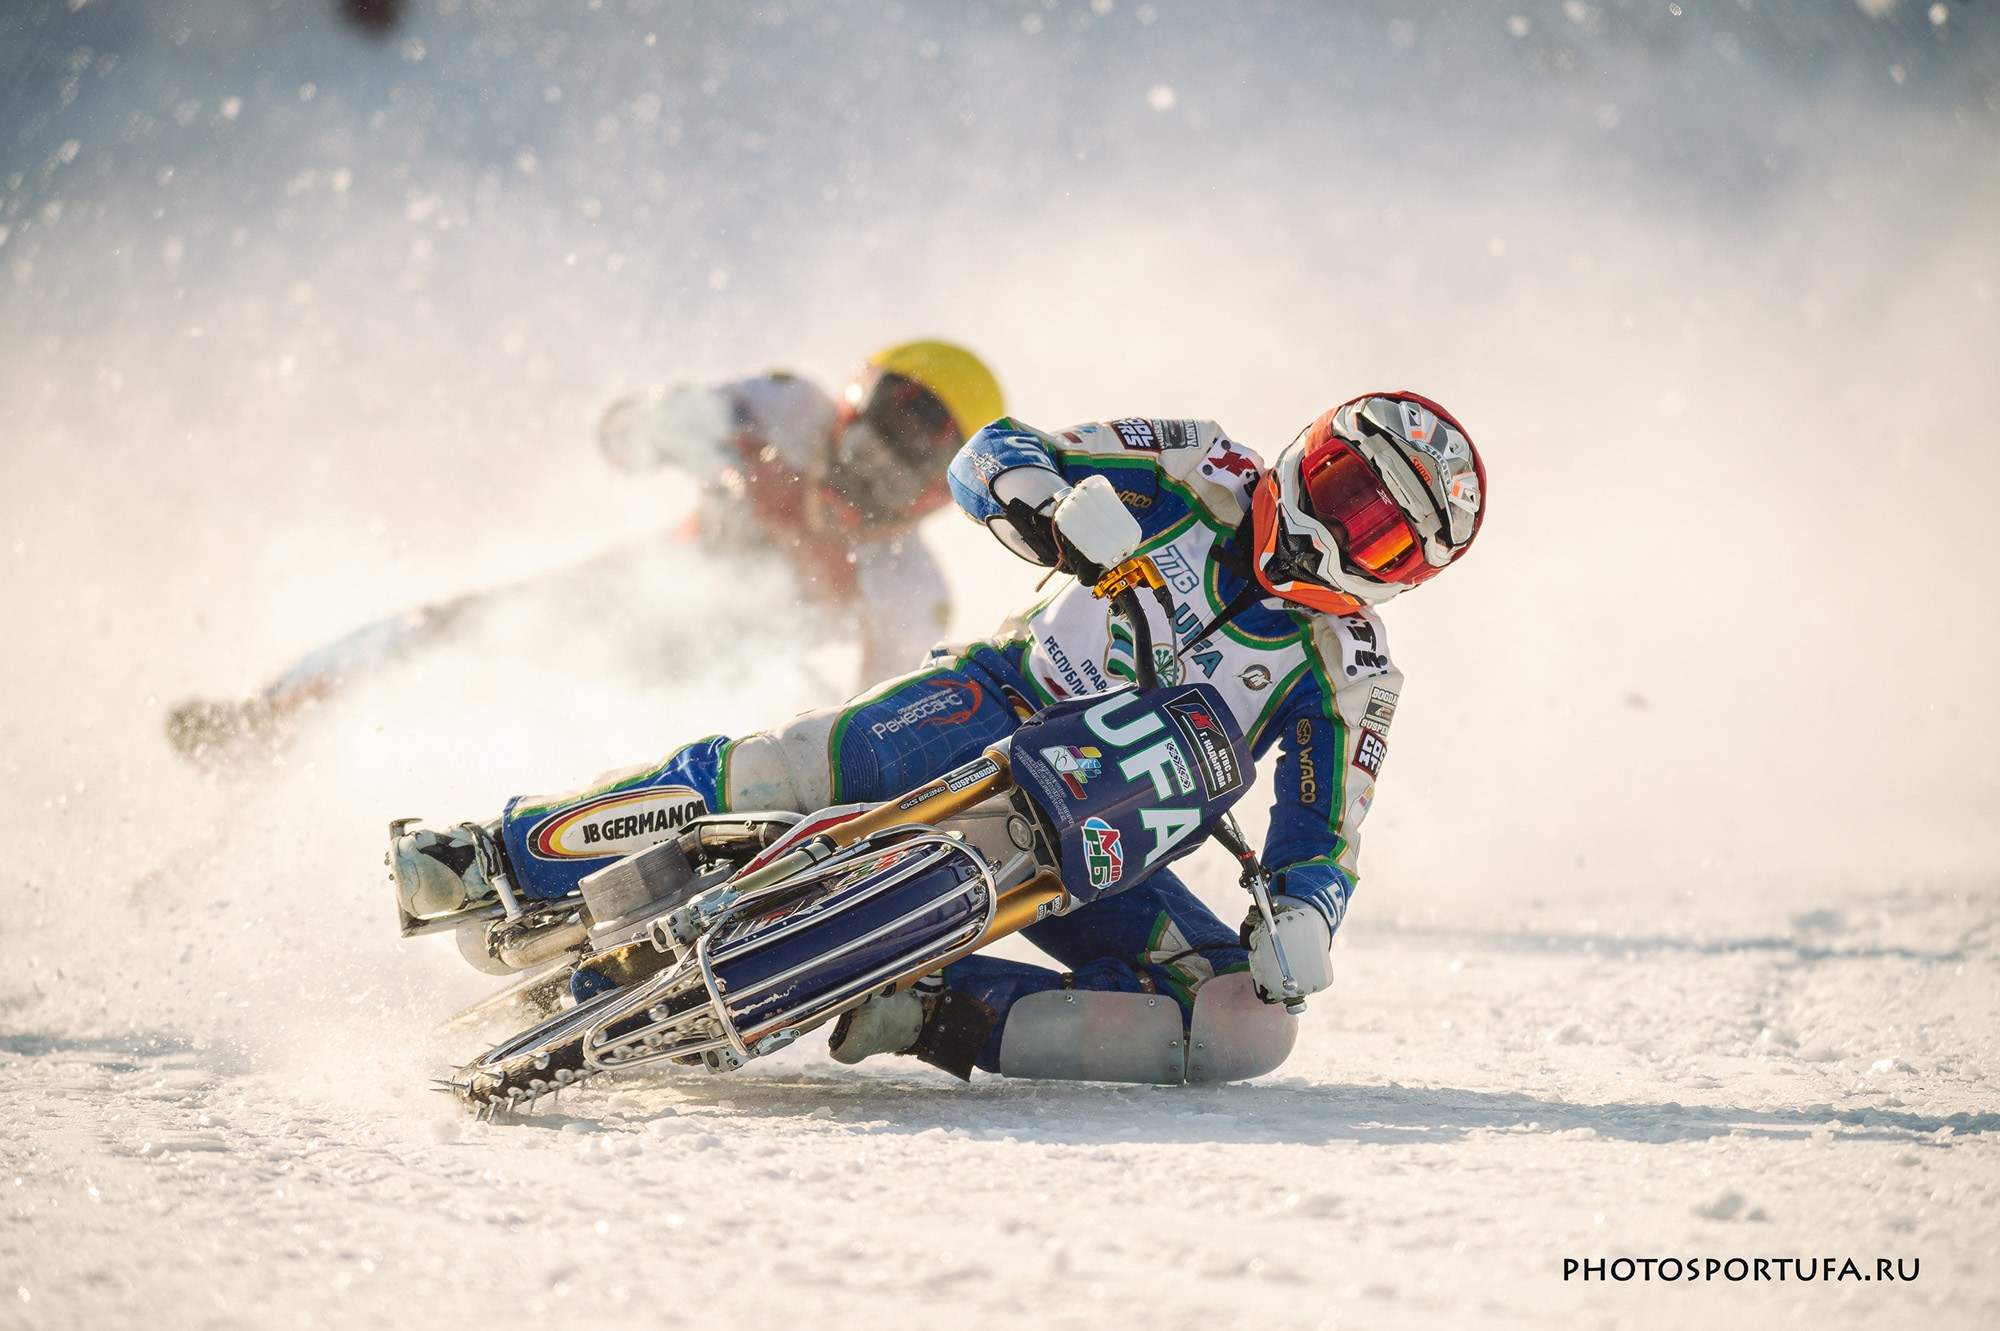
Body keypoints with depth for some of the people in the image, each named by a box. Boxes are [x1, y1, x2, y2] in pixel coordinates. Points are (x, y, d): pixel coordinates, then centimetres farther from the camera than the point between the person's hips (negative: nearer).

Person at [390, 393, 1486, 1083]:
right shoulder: (1201, 476, 0)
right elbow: (985, 459, -3)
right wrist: (1056, 503, -26)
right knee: (783, 769, -30)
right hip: (997, 710, -2)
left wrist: (1302, 919, -26)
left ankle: (937, 1016, -21)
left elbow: (1322, 843, -2)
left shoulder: (1350, 680, 1)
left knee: (1249, 1029, -20)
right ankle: (494, 860, -16)